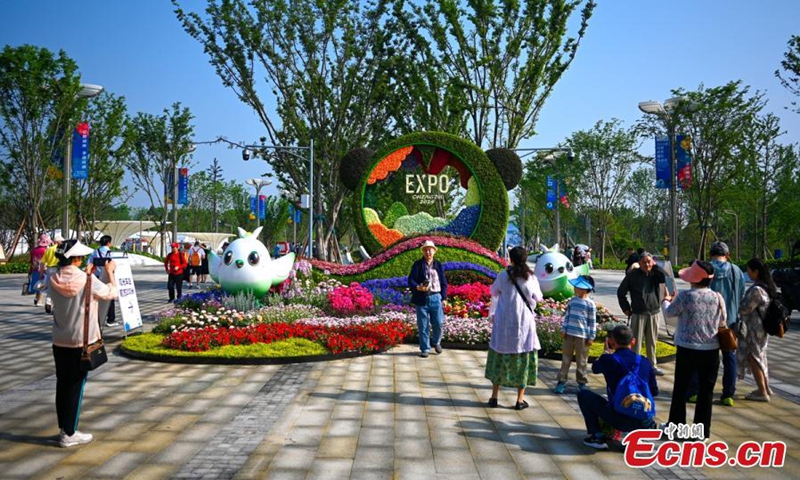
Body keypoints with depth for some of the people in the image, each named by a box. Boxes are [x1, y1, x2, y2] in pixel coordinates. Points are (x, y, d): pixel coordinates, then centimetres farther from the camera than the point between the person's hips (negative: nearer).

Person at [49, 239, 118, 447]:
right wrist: (110, 271, 10)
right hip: (81, 341, -5)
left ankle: (64, 428, 24)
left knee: (62, 383, 14)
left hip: (59, 341, 5)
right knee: (76, 386, 3)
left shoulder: (54, 280, -4)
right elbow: (111, 292, -3)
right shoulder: (87, 281, -18)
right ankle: (69, 434, 8)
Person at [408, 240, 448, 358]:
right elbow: (411, 280, -5)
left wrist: (443, 297, 4)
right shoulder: (417, 264, 2)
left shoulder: (438, 265, 10)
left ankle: (436, 342, 30)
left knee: (438, 324, 3)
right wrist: (418, 287, -25)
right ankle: (425, 349, 13)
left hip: (436, 298, 2)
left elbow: (443, 282, 11)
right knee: (423, 325, 2)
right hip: (422, 299, -2)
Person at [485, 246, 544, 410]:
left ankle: (494, 396, 17)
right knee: (524, 358, 9)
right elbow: (538, 298, 8)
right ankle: (520, 400, 12)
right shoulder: (531, 278, -7)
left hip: (504, 323, 0)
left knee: (499, 356, 12)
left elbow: (494, 292, 9)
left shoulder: (503, 276, -8)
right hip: (524, 323, 0)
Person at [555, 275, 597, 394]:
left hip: (582, 336, -4)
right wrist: (563, 329, 5)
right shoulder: (572, 300, 6)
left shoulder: (590, 304, -7)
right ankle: (562, 381, 12)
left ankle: (582, 382, 18)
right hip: (569, 334, 4)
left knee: (581, 360, 6)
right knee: (566, 358, 7)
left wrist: (591, 337, -6)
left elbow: (592, 321, -5)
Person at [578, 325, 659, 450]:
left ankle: (598, 437, 3)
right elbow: (654, 392, 13)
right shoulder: (644, 362, 4)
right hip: (644, 422, 6)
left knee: (583, 394, 10)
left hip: (620, 421, -6)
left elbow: (595, 368, 17)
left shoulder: (608, 359, -7)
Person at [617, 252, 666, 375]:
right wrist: (626, 308, 0)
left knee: (652, 342, 13)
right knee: (636, 342, -1)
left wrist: (655, 267, -11)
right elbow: (621, 292, 3)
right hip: (638, 314, -3)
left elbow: (665, 278, -16)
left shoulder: (656, 274, 5)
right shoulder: (633, 274, -4)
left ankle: (652, 365, 25)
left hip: (654, 314, 3)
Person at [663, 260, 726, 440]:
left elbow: (670, 312, 2)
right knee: (706, 391, 9)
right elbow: (722, 322, 6)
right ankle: (702, 430, 14)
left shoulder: (685, 296, -13)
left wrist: (667, 301, 23)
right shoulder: (717, 298, -5)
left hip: (687, 348, -2)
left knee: (680, 388, 12)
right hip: (711, 350, 2)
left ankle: (676, 425, 20)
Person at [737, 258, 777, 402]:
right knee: (759, 356, 21)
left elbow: (745, 309, -19)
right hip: (762, 326, 9)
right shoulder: (769, 286, 4)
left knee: (753, 358, 3)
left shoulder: (756, 290, -25)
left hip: (754, 329, -9)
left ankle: (762, 393, 10)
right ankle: (766, 387, 32)